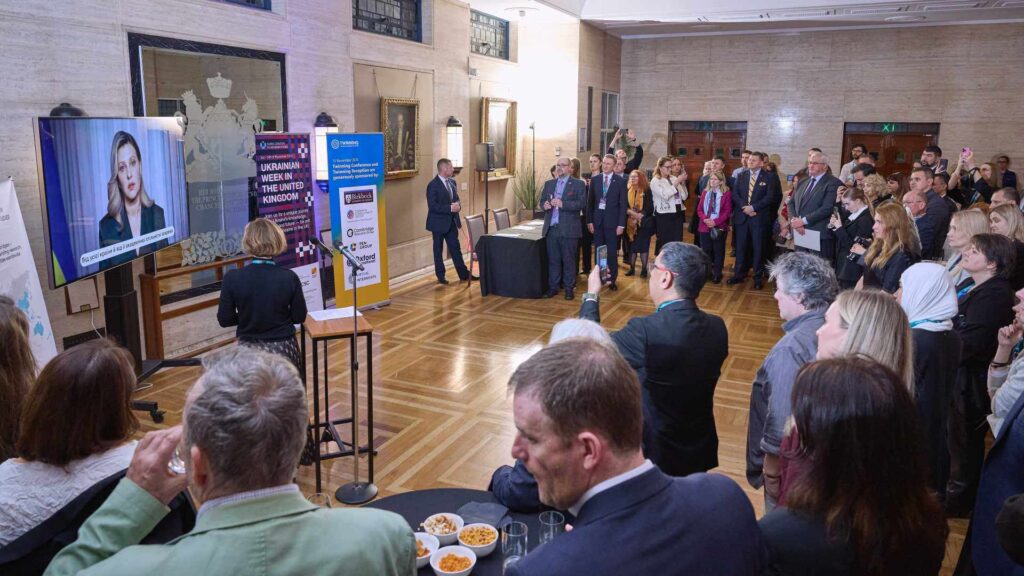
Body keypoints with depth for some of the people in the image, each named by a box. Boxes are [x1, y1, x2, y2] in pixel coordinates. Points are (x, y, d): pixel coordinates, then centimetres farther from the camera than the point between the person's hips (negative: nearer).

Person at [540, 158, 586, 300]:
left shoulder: (578, 184, -1)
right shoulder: (548, 184, 15)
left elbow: (582, 203, -11)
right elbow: (542, 201, 14)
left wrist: (562, 204, -21)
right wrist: (545, 205, -10)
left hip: (568, 229, -4)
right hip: (551, 228, 4)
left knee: (569, 260, 3)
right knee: (553, 260, 9)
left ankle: (569, 288, 11)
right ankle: (553, 287, 17)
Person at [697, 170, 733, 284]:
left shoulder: (726, 194, -6)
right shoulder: (705, 192, 8)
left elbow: (727, 211, -9)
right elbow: (699, 209, 7)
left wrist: (715, 222, -18)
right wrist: (705, 219, -12)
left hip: (719, 227, -4)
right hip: (705, 226, 4)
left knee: (718, 251, 6)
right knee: (705, 250, 8)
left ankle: (717, 274, 13)